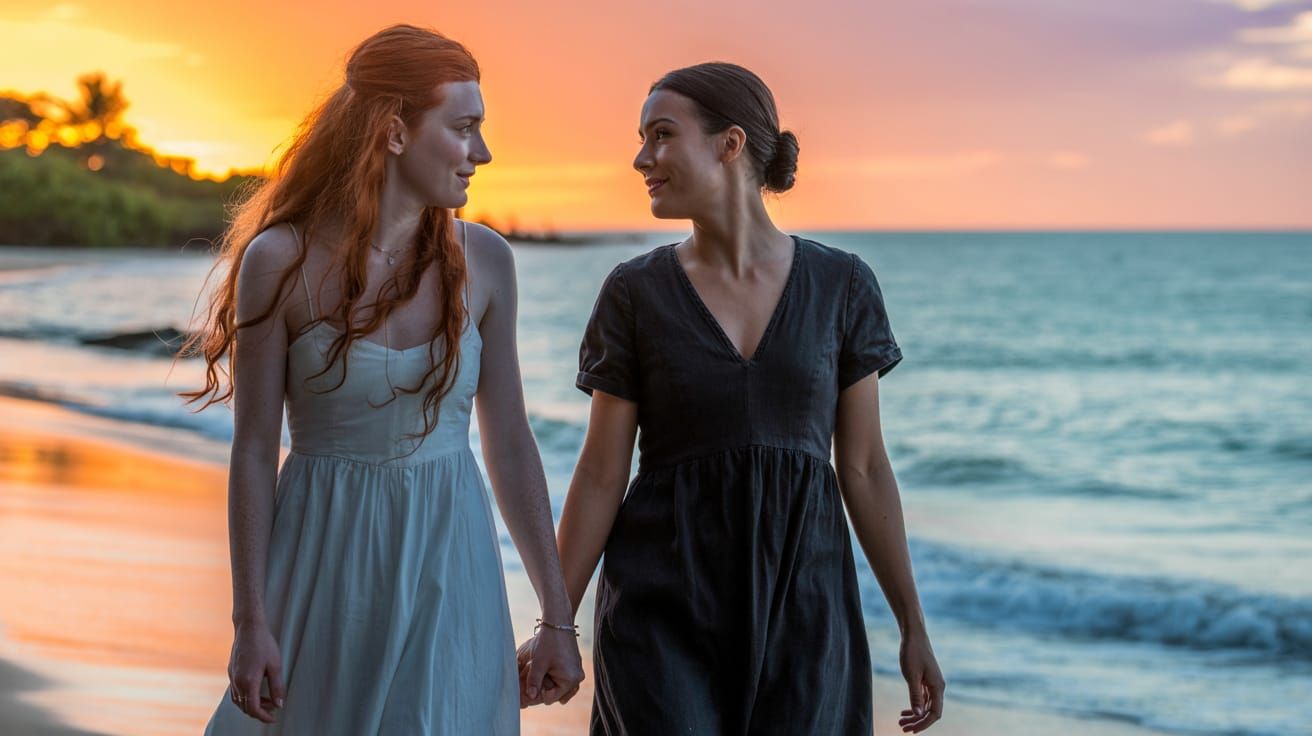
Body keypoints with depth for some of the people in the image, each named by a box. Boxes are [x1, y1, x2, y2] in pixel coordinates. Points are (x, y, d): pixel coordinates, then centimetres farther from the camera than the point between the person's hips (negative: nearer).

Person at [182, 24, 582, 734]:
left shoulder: (483, 261, 0)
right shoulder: (281, 260, -9)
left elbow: (509, 443, 4)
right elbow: (254, 450, -6)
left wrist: (557, 616, 5)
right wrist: (251, 623, -9)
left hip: (450, 567, 2)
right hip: (326, 564, -2)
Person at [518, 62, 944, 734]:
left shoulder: (841, 286, 0)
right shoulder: (634, 293, -1)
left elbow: (863, 467, 4)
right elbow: (601, 476, 1)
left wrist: (913, 628, 4)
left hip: (801, 604, 1)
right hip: (665, 607, -1)